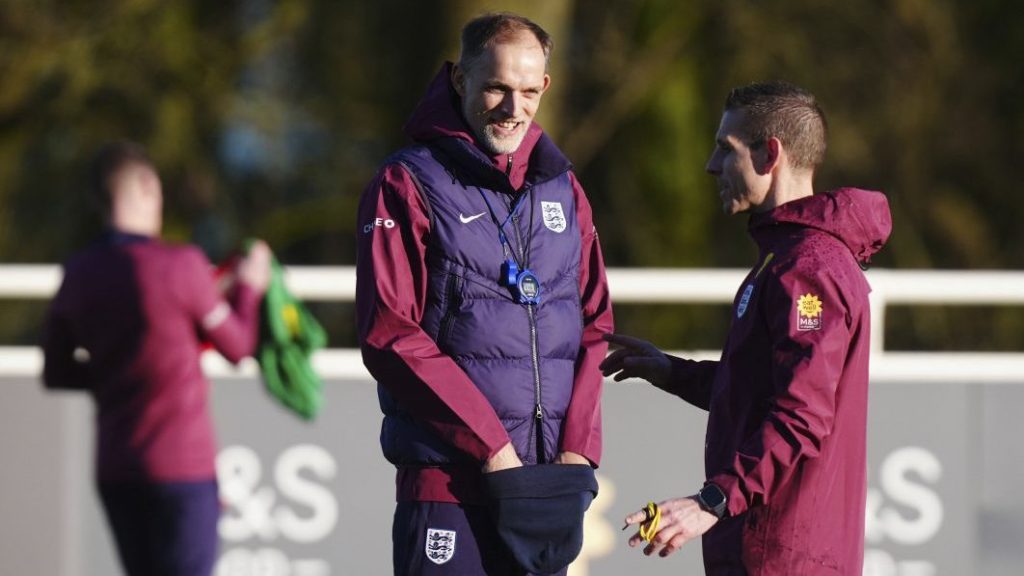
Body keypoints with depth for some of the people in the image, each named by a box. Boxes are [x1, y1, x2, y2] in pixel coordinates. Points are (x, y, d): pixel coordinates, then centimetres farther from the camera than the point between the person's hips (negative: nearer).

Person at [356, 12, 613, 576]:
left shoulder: (562, 189, 15)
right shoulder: (408, 186, -3)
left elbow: (593, 326, 14)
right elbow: (391, 337, -11)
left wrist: (580, 445, -2)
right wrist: (488, 445, -15)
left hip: (548, 480, 5)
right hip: (448, 480, -5)